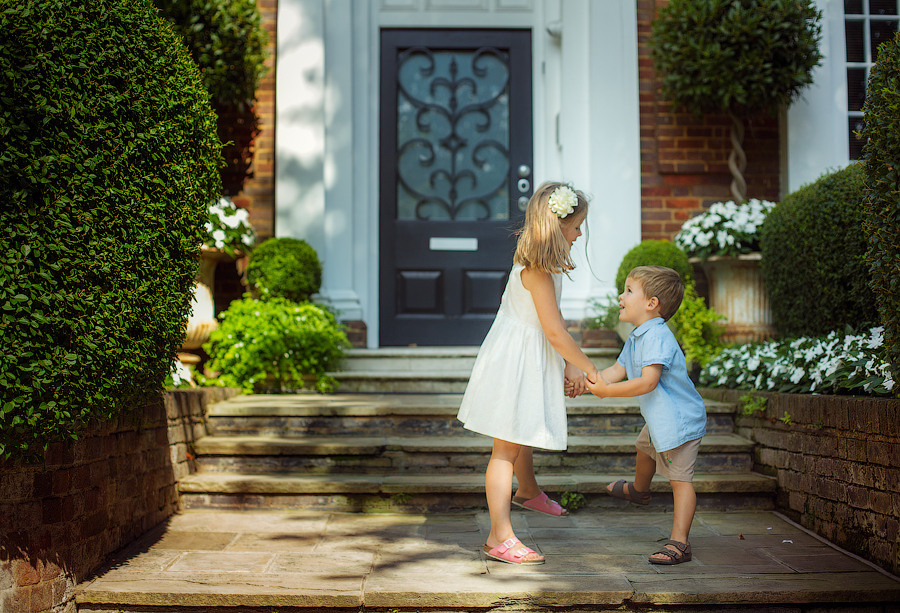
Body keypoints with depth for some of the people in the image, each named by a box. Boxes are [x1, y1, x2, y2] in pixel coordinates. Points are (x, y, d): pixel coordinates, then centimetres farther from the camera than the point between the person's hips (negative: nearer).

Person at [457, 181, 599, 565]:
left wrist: (570, 367, 3)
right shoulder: (538, 270, -24)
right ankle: (500, 537, -4)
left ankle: (528, 491, 56)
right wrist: (588, 368, -12)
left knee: (525, 432, 31)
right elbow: (555, 333, -25)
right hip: (514, 364, -10)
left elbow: (555, 320, 8)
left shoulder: (543, 264, 8)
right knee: (507, 446, -8)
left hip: (527, 361, 10)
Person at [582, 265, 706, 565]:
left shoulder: (657, 336, -27)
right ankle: (639, 490, 63)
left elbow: (647, 382, -34)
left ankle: (679, 541, -12)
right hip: (659, 419, 11)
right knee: (645, 447, 34)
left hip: (680, 419, -11)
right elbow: (616, 371, 7)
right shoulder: (636, 337, 8)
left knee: (680, 478, -12)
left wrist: (607, 390, -29)